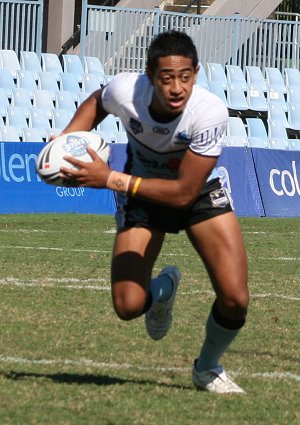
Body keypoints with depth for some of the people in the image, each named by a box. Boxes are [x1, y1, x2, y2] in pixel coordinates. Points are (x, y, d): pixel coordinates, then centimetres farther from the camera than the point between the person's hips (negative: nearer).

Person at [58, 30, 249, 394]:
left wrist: (111, 180, -37)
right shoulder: (124, 90, -29)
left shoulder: (210, 112, -36)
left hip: (199, 191, -1)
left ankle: (208, 369, 18)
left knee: (235, 300, -16)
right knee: (128, 306, -13)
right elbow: (96, 102, 0)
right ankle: (162, 290, 27)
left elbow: (184, 192, -32)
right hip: (140, 194, 1)